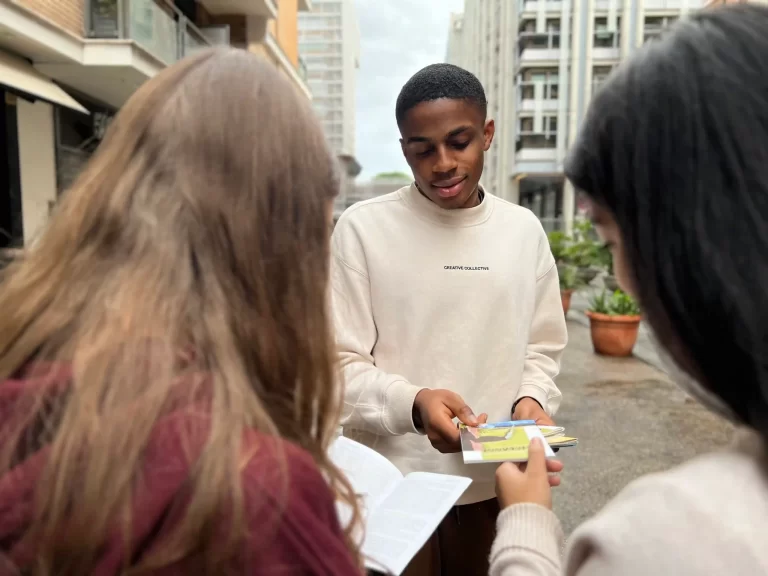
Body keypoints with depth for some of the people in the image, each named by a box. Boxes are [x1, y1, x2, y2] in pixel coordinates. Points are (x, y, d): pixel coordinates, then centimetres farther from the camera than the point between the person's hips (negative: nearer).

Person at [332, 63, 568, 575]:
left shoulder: (524, 230, 1)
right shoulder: (363, 227, -10)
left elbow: (541, 349, 8)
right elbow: (341, 364, -10)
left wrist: (531, 400, -11)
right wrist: (413, 403, -25)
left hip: (495, 480, 3)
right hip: (393, 482, -3)